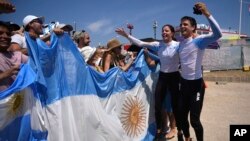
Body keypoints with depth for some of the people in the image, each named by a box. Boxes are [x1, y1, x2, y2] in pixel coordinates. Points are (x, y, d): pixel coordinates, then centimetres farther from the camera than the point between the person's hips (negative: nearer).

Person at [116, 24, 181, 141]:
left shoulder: (178, 45, -8)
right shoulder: (158, 45, -1)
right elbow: (140, 43, -7)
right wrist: (126, 35, -12)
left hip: (174, 77, -3)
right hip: (162, 77, 4)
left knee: (175, 105, 6)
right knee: (157, 105, 7)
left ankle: (180, 131, 27)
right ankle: (159, 131, 28)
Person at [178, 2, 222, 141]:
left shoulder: (199, 40, -14)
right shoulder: (180, 43, 7)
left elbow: (217, 34, -31)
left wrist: (207, 14, -38)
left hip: (196, 84, -7)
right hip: (184, 83, 7)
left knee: (194, 119, -1)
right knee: (182, 116, 18)